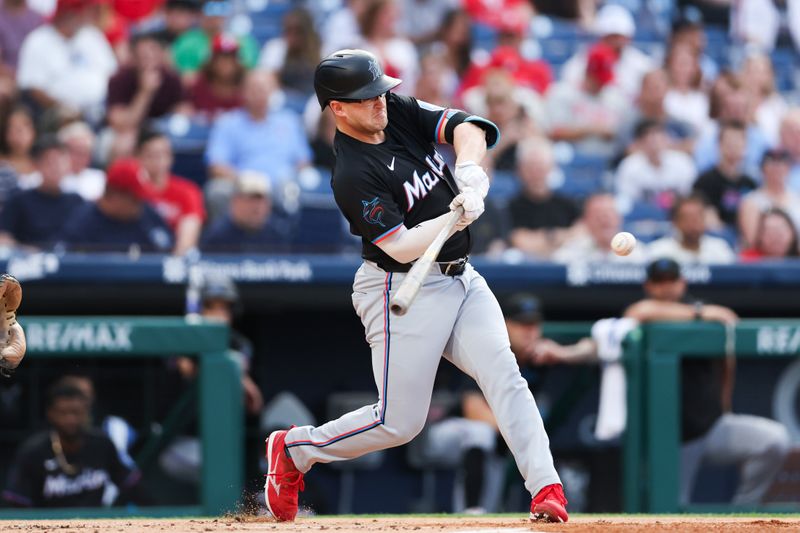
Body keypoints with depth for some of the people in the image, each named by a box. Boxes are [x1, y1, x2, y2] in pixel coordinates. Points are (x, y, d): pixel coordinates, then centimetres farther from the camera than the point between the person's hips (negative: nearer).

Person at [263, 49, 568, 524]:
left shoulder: (399, 112, 2)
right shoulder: (353, 175, -19)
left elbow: (465, 128, -8)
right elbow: (402, 247, -24)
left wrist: (469, 173, -28)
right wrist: (457, 217, -36)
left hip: (461, 279, 7)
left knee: (502, 371, -14)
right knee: (399, 422, -3)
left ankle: (546, 489, -21)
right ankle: (293, 449, 20)